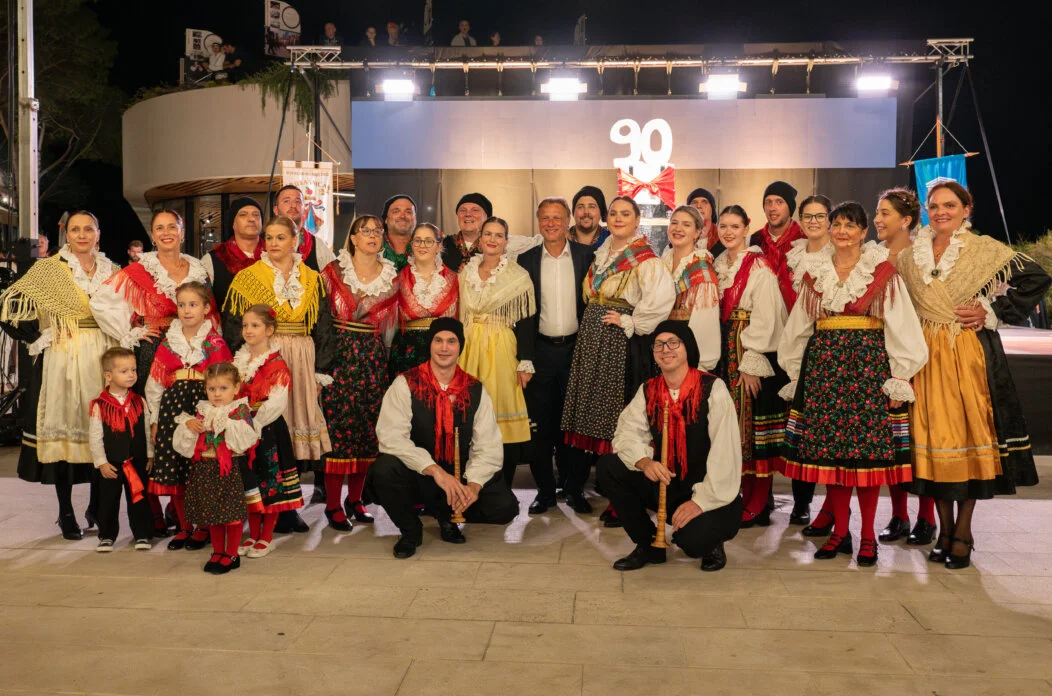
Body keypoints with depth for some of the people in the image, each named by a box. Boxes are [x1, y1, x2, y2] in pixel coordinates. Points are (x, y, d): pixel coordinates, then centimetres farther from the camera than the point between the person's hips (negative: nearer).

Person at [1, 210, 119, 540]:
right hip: (62, 361, -3)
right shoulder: (50, 269, -1)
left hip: (103, 360, 3)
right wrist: (41, 337, -6)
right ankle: (66, 513, 9)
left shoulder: (111, 271, 10)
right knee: (62, 430, -1)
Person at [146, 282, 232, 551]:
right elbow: (155, 383, 12)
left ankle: (203, 529, 14)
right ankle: (184, 527, 22)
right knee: (171, 475, 5)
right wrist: (154, 421, 8)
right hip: (171, 410, 3)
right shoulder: (167, 342, 10)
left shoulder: (215, 343, 2)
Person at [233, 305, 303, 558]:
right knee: (249, 482, 12)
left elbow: (276, 403, -18)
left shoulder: (277, 365, -10)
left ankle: (266, 537, 15)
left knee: (270, 481, 2)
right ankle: (253, 534, 24)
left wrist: (256, 423, -21)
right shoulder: (239, 361, 9)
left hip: (269, 431, -5)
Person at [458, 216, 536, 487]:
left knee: (503, 417, -2)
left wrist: (525, 362, -9)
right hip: (469, 350, 3)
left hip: (502, 352, -3)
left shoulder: (518, 276, -2)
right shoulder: (466, 272, 10)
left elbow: (524, 322, -4)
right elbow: (459, 316, 13)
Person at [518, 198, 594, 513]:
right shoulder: (526, 260, 4)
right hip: (541, 349, 1)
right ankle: (545, 490, 16)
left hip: (576, 348, -1)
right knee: (540, 424, 4)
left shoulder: (586, 255, 1)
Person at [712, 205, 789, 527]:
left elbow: (764, 318, -14)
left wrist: (750, 364, -16)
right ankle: (741, 499, 18)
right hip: (726, 354, 7)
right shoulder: (719, 265, 13)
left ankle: (757, 507, 5)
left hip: (755, 356, -7)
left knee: (754, 429, -3)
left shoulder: (759, 265, -9)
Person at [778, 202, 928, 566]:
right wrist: (796, 375, 13)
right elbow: (797, 330, 16)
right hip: (823, 366, 3)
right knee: (828, 450, 2)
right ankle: (840, 531, 14)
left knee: (868, 450, -2)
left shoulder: (883, 272, 2)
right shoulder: (815, 275, 13)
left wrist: (899, 380, -6)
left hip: (868, 365, -3)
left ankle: (868, 536, 10)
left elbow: (901, 327, -1)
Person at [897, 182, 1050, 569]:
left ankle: (963, 532, 7)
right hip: (927, 355, 3)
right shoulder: (910, 258, 10)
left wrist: (992, 312, -7)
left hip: (970, 353, -3)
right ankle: (945, 529, 14)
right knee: (935, 435, 3)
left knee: (971, 433, -3)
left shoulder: (984, 250, 1)